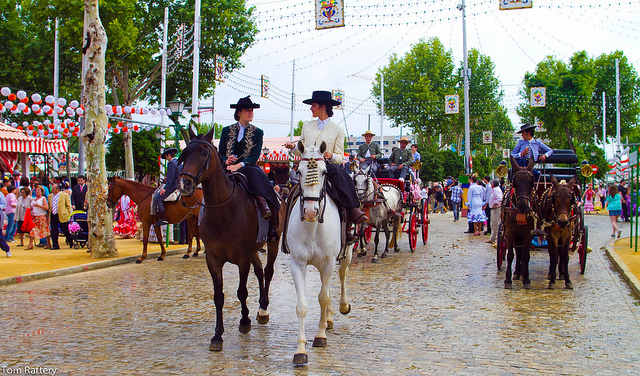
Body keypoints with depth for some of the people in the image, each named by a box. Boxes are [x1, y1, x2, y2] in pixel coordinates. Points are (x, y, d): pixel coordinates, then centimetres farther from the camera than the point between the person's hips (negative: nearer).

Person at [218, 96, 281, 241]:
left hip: (248, 168, 0)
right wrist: (226, 161, -10)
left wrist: (239, 165, -18)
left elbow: (255, 156, -1)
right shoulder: (227, 131, 15)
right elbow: (220, 154, 14)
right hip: (229, 169, 0)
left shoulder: (257, 132, 12)